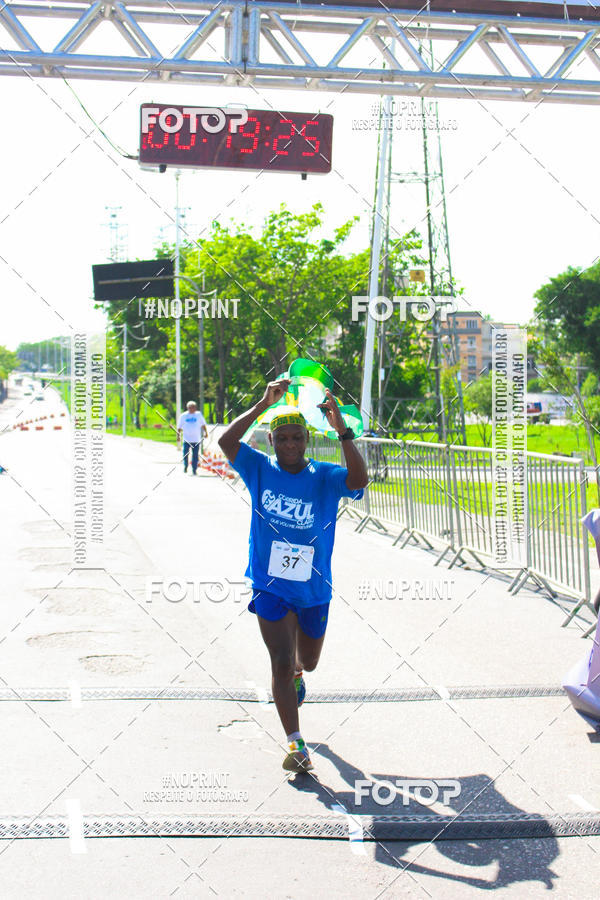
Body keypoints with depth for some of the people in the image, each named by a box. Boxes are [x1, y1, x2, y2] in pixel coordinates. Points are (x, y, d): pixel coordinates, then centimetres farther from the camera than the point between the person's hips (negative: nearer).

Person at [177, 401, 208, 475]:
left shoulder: (199, 415, 7)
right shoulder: (183, 416, 5)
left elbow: (203, 425, 15)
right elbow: (179, 427, 9)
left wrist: (205, 432, 3)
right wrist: (178, 435, 1)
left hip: (196, 439, 1)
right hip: (186, 439, -1)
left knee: (195, 455, 0)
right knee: (185, 454, -3)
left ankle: (194, 470, 8)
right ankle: (185, 466, 21)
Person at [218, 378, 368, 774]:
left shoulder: (326, 477, -8)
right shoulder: (260, 469, -5)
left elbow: (359, 479, -28)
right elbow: (226, 441, -20)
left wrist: (341, 428, -34)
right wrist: (263, 404, -26)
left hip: (314, 590, 2)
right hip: (270, 588, -1)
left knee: (308, 661, 21)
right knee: (281, 662, -10)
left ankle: (296, 674, 60)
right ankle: (296, 744, -1)